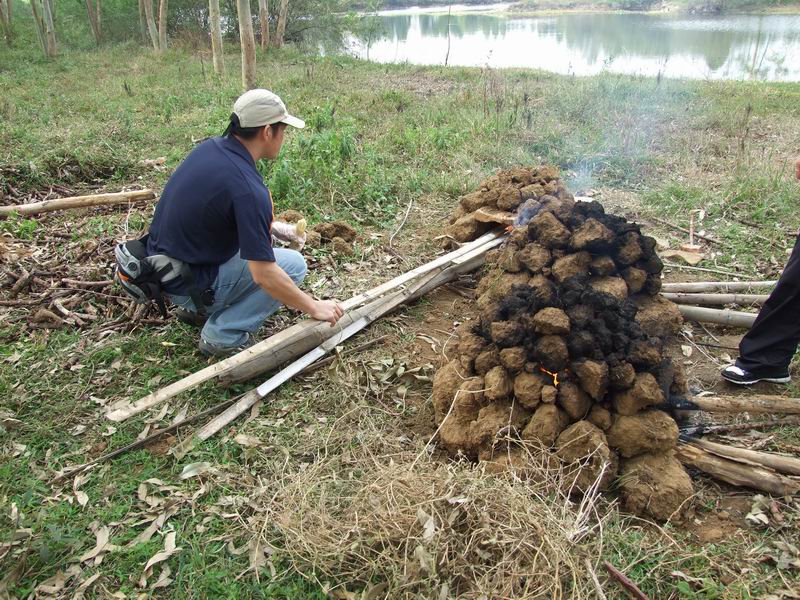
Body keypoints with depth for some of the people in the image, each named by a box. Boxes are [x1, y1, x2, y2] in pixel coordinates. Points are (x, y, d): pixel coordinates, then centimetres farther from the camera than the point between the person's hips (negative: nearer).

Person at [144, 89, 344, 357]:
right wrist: (315, 307, -15)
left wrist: (271, 226, 13)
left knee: (252, 232, 23)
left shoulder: (211, 147, -2)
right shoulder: (248, 187, -27)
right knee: (294, 265, -3)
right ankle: (223, 334, -2)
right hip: (188, 282, -8)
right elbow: (264, 276, -27)